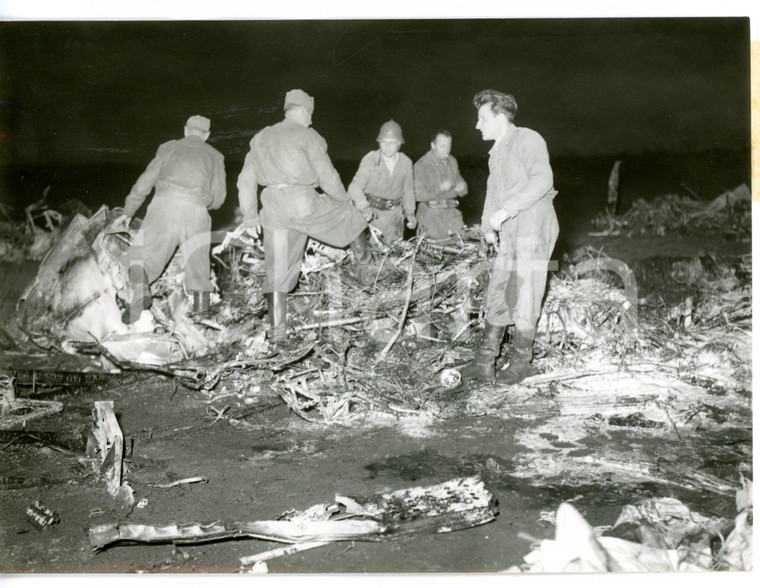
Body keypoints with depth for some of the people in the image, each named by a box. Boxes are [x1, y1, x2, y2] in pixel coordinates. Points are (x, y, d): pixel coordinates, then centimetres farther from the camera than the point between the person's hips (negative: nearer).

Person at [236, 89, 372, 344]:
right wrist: (344, 199, 15)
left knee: (277, 269, 8)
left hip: (273, 208, 4)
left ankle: (277, 330, 7)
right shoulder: (308, 136, 2)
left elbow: (245, 181, 17)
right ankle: (365, 269, 33)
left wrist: (250, 216, 22)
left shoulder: (260, 138, 19)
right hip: (304, 202, -4)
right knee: (351, 217, 22)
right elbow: (327, 176, -3)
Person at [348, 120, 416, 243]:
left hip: (395, 214, 3)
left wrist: (410, 212, 6)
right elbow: (355, 186, -20)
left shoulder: (406, 162, 1)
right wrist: (364, 206, -37)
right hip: (372, 211, -3)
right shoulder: (370, 160, -10)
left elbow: (408, 189, 14)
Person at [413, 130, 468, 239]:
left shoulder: (452, 162, 13)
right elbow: (419, 195, -16)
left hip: (451, 212, 6)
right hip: (430, 215, -5)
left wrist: (461, 187, -5)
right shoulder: (422, 165, -9)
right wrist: (441, 188, -24)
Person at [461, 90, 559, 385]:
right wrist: (488, 226, 8)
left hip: (534, 228, -8)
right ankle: (484, 362, 10)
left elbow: (542, 180, -20)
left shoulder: (527, 139, -6)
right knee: (496, 296, 6)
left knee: (523, 299, -4)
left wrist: (507, 209, -23)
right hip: (508, 233, 8)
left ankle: (521, 361, 10)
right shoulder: (497, 153, 21)